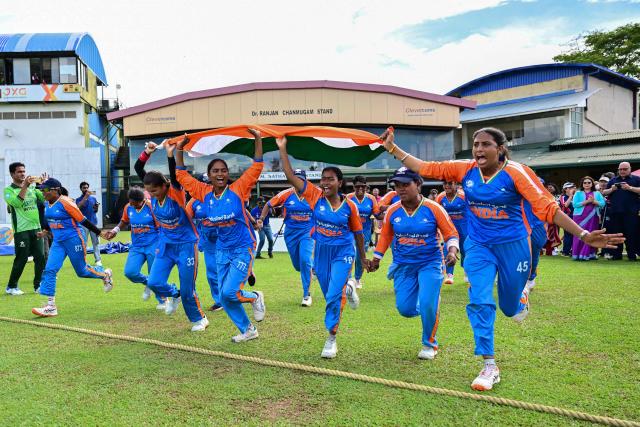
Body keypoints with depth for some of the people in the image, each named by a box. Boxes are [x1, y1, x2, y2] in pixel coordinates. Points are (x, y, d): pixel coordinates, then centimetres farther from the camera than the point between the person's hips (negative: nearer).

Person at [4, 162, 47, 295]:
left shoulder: (32, 188, 15)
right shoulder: (8, 190, -1)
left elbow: (44, 198, 6)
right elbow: (17, 202, -19)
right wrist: (25, 186, -21)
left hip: (36, 228, 5)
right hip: (21, 230, -5)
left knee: (40, 257, 3)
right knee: (21, 259, -2)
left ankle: (38, 286, 13)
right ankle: (11, 287, 13)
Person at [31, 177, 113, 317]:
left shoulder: (65, 202, -18)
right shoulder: (47, 204, 6)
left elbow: (83, 220, -14)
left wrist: (99, 232, -12)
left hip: (73, 240, -7)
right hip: (57, 242, 7)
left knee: (82, 271, 6)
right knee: (49, 270, -7)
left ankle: (105, 274, 37)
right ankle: (50, 306, -5)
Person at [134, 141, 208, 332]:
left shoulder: (176, 192, -19)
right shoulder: (154, 192, -5)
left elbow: (175, 175, -39)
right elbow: (138, 169, -6)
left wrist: (170, 155, -47)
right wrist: (147, 153, -19)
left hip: (185, 244, -5)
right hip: (165, 244, 5)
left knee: (187, 290, 1)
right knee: (154, 282, -6)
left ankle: (199, 319, 25)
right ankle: (173, 295, 27)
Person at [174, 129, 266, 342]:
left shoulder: (238, 189, -12)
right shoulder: (205, 193, -1)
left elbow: (256, 168, -16)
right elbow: (182, 176, 6)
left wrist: (258, 140, -20)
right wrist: (178, 151, 0)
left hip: (243, 248, -5)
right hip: (222, 250, 5)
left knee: (230, 292, -14)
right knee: (224, 296, 9)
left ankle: (255, 297, 19)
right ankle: (247, 330, 28)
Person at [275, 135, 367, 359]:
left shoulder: (349, 205, -10)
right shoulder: (315, 196, -8)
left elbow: (358, 233, 4)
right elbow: (290, 176, -14)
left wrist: (363, 258, 12)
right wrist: (282, 149, -19)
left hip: (343, 253, -3)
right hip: (321, 252, 3)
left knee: (334, 295, -15)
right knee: (330, 295, 15)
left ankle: (331, 338, 1)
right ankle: (347, 289, 52)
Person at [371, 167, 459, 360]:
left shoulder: (433, 208, -13)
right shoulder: (392, 211, -4)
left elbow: (451, 233, -5)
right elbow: (385, 235, 12)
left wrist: (452, 250, -23)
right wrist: (376, 257, 13)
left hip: (430, 263, -3)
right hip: (403, 265, 3)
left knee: (427, 304, -15)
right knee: (405, 308, 1)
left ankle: (430, 344, 12)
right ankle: (426, 310, 38)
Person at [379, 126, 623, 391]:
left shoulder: (515, 172, -17)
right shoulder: (465, 170, -6)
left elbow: (547, 207, -21)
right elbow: (424, 168, -1)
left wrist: (583, 235, -29)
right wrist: (392, 148, -7)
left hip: (512, 245, -2)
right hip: (478, 246, 2)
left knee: (510, 308, 12)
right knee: (480, 302, -10)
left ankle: (521, 297, 52)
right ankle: (489, 367, 3)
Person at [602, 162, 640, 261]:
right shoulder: (613, 180, 19)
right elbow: (604, 193, 15)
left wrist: (630, 188, -16)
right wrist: (611, 189, -4)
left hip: (631, 212, -3)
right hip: (615, 212, 4)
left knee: (631, 234, -5)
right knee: (616, 233, 5)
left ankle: (632, 255, 1)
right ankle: (616, 254, 11)